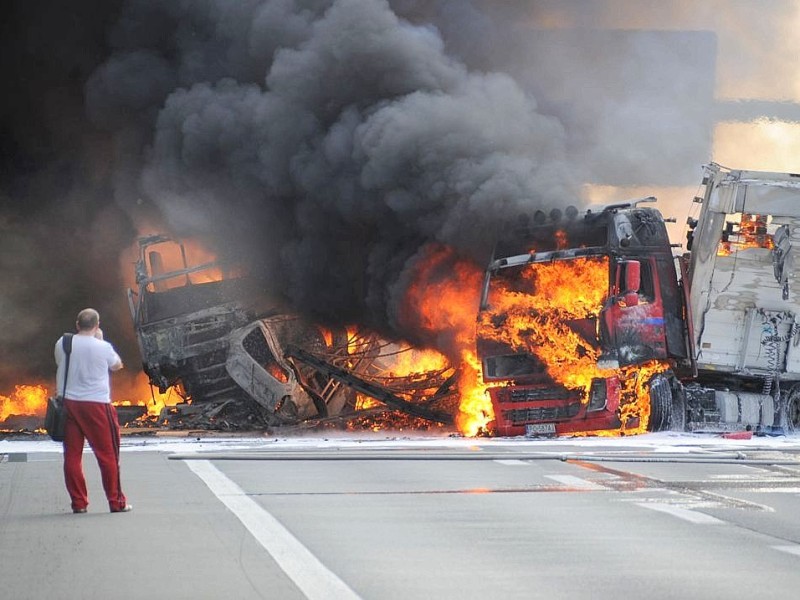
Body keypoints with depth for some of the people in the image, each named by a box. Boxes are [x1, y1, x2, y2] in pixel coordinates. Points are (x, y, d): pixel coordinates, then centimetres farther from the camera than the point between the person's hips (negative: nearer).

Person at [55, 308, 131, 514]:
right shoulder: (103, 347, -8)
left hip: (68, 402, 3)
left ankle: (78, 502, 7)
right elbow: (117, 365, 10)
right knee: (108, 454, 5)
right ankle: (116, 502, 8)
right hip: (96, 404, -3)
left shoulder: (62, 344, 1)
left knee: (72, 454, 7)